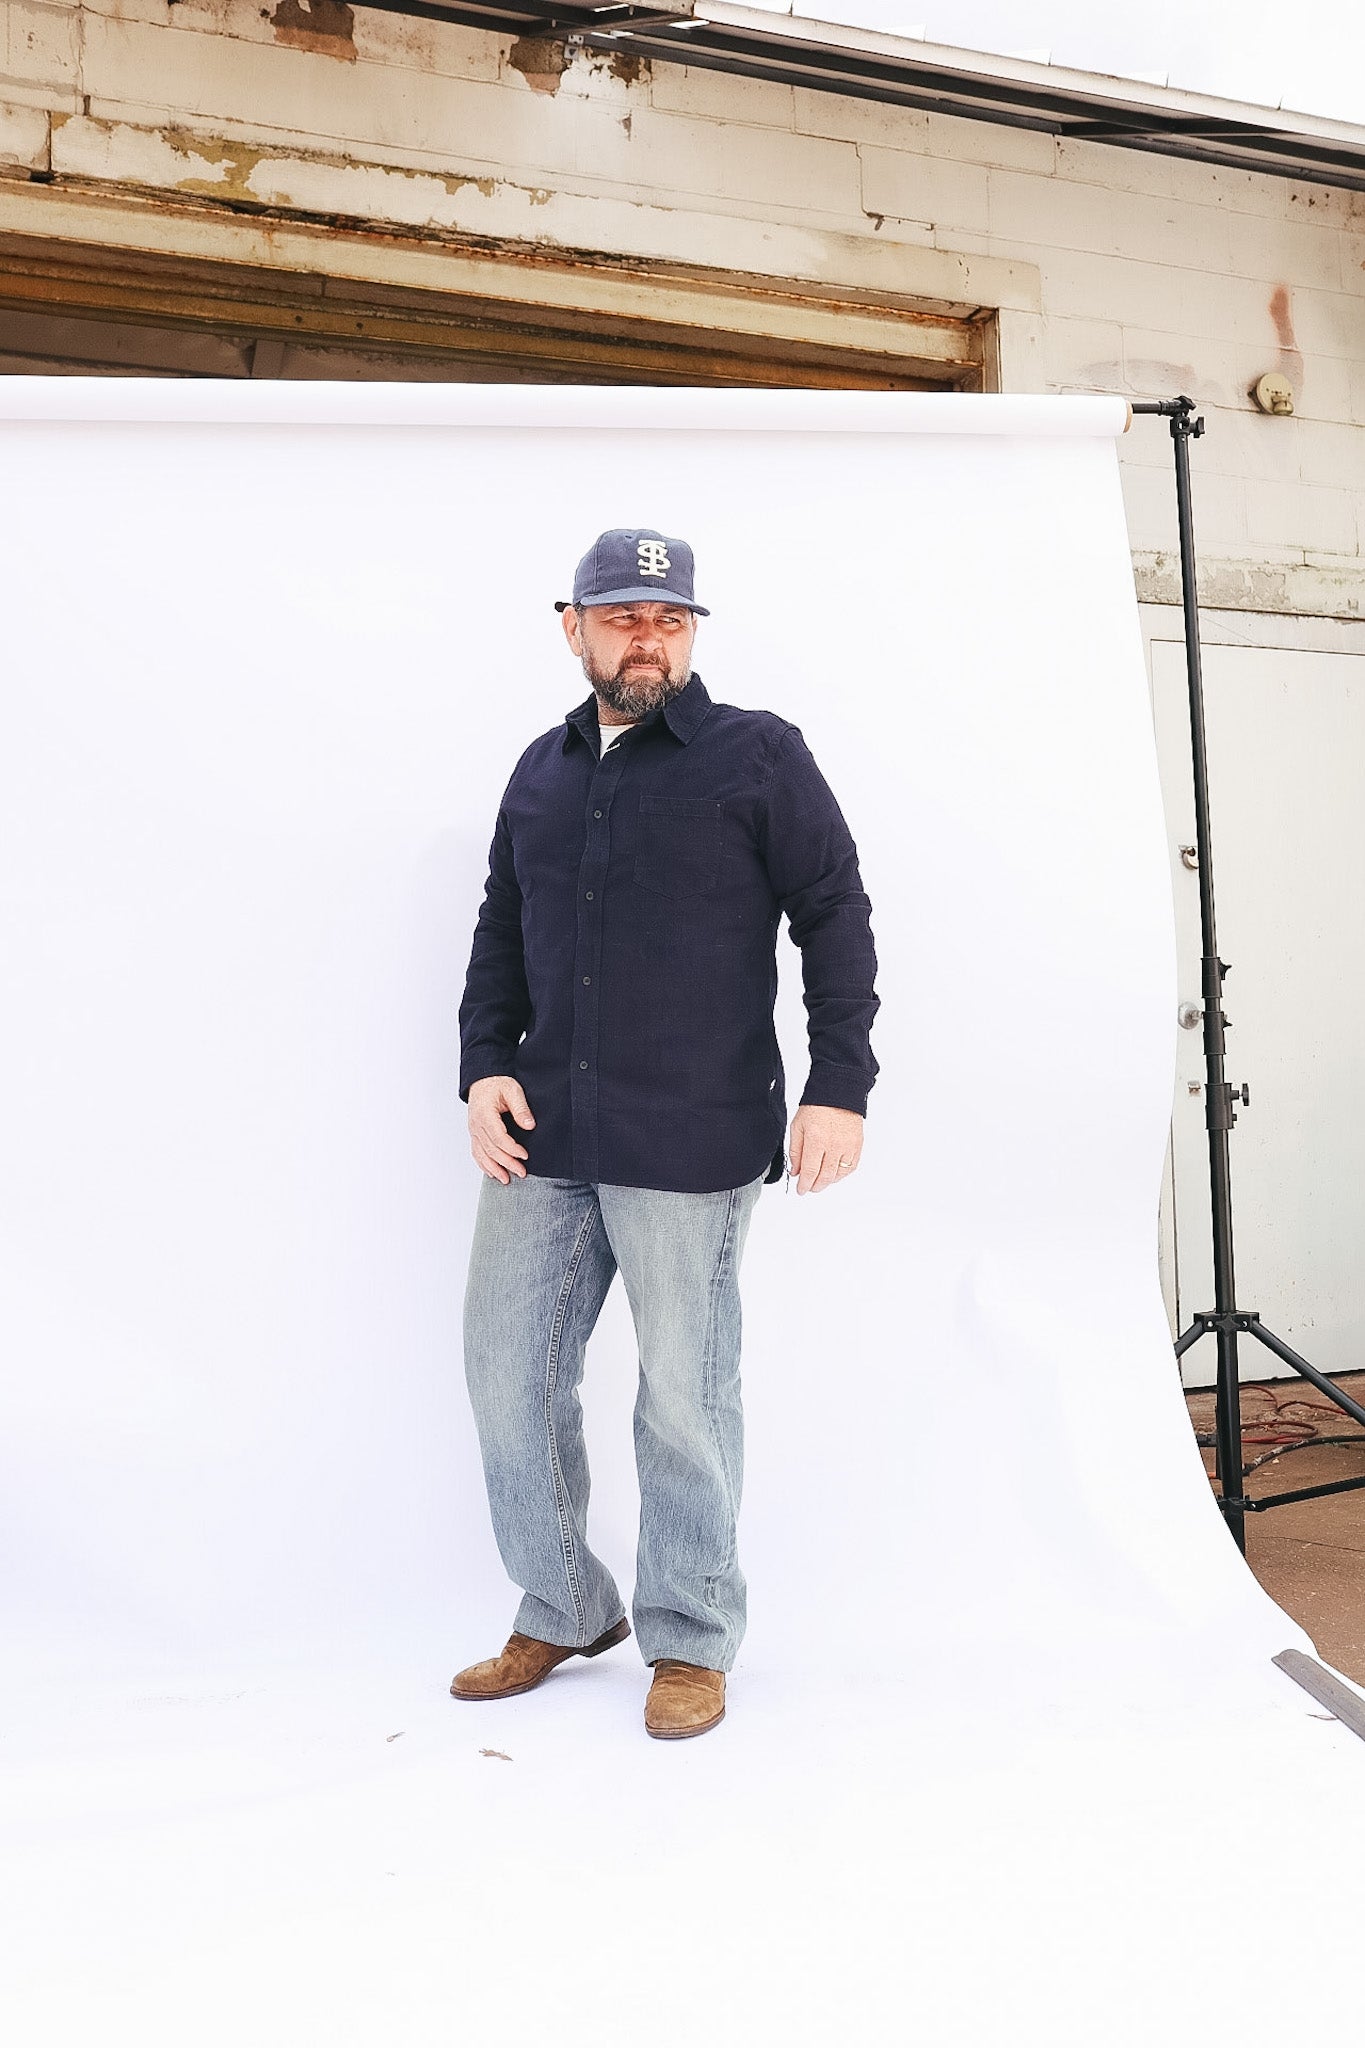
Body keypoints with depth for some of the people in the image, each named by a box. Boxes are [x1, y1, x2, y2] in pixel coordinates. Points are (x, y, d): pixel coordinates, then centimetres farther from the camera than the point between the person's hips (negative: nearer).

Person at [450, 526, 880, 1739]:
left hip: (691, 1141, -5)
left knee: (684, 1395, 3)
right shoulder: (542, 771, 15)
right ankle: (563, 1614, 26)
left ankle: (691, 1642, 21)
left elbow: (836, 918, -2)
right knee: (508, 1374, 8)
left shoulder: (759, 755, 1)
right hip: (540, 1136, 5)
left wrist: (839, 1087, -10)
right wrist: (484, 1065, 5)